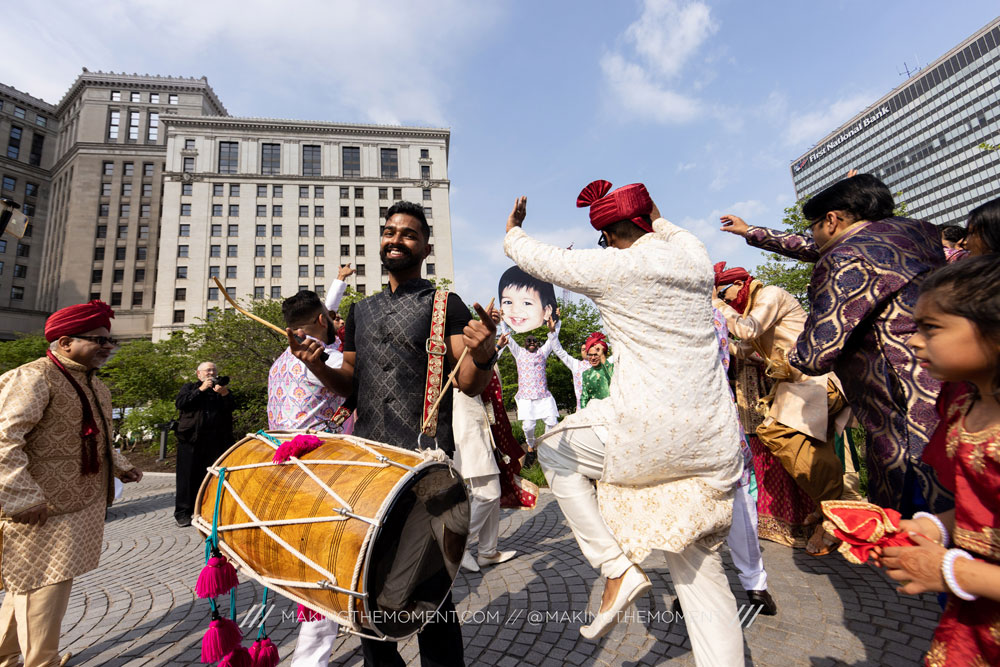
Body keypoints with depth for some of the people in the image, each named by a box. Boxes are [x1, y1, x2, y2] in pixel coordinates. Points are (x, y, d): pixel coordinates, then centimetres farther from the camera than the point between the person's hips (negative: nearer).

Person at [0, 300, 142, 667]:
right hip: (44, 511, -9)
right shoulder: (34, 378, -15)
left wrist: (119, 465, 13)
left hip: (80, 504, 9)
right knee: (45, 583, 2)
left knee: (30, 584, 19)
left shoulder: (95, 385, 15)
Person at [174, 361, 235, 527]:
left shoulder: (222, 389, 18)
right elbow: (180, 403, -5)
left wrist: (225, 394, -14)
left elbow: (231, 407, 3)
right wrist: (201, 390, -9)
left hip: (216, 442, 1)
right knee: (189, 475, 0)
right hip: (192, 440, -1)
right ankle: (183, 512, 10)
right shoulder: (190, 388, 15)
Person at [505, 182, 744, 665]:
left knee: (553, 451, 18)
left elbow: (535, 259, 6)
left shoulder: (612, 266, -8)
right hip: (716, 441, 7)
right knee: (699, 565, 19)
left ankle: (616, 567, 11)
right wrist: (654, 216, 47)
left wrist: (513, 231, 25)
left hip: (650, 431, -7)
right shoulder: (694, 254, 9)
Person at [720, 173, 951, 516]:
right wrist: (751, 232, 37)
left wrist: (791, 354, 8)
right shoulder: (909, 230, 13)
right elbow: (814, 248, 28)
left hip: (910, 423, -9)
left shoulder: (845, 262, -16)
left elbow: (814, 356, -17)